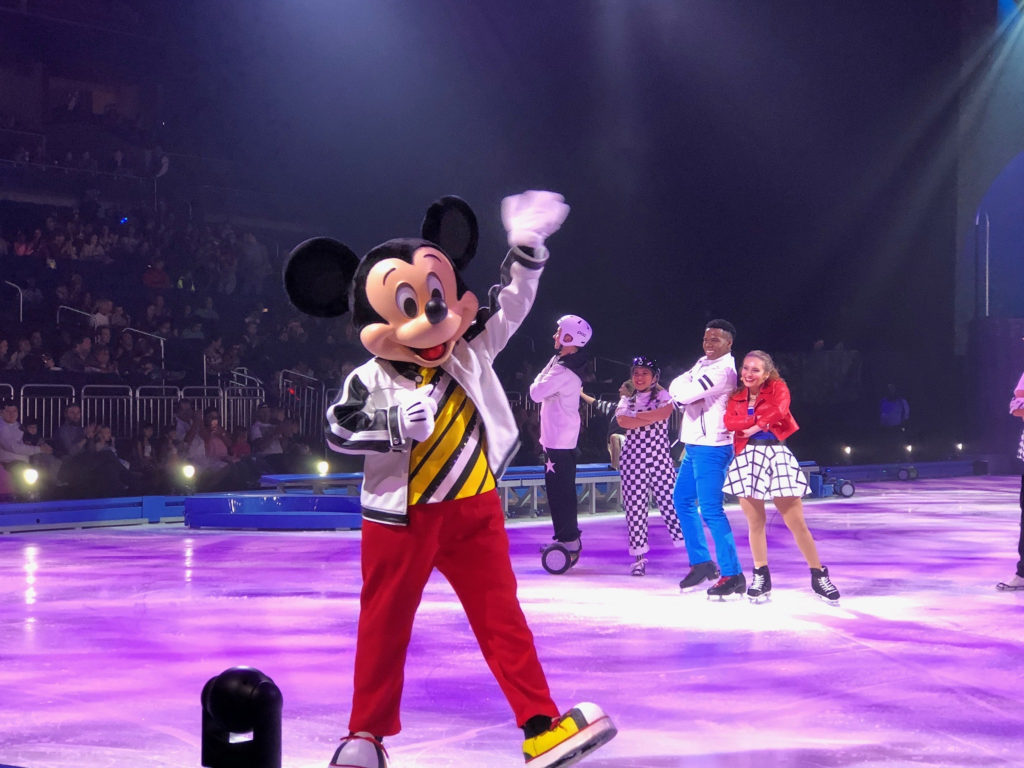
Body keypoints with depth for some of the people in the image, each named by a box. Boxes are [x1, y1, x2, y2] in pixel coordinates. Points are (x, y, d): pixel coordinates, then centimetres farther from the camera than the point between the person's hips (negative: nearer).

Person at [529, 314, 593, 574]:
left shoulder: (562, 371, -20)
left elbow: (537, 394, -19)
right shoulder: (570, 365, 13)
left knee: (558, 490, -7)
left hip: (558, 440, -10)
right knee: (564, 489, 15)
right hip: (566, 438, 10)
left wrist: (538, 381, -1)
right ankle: (571, 538, 22)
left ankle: (567, 540, -5)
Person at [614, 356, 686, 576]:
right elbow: (622, 421, -6)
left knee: (669, 501, -9)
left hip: (658, 457, -3)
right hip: (633, 457, 3)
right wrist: (653, 417, -10)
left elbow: (665, 412, -15)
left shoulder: (662, 395, 8)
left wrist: (636, 415, -8)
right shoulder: (626, 400, 15)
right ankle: (639, 557, 7)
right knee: (634, 505, 0)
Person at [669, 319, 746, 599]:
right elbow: (676, 387, 8)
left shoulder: (724, 369, -16)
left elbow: (686, 393, -21)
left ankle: (732, 575, -8)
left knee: (711, 510, -12)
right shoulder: (703, 363, 15)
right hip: (694, 445, 10)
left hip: (711, 447, -10)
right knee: (682, 500, 18)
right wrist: (685, 394, -12)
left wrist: (684, 392, 1)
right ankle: (701, 563, 26)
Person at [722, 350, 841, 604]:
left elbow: (779, 410, -16)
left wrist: (754, 426, -9)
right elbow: (729, 421, -6)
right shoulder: (736, 397, 14)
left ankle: (819, 576, 4)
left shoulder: (777, 388, 5)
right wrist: (762, 418, -11)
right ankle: (761, 578, 14)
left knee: (796, 522, -4)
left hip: (776, 455, -3)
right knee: (755, 522, 3)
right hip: (747, 457, 3)